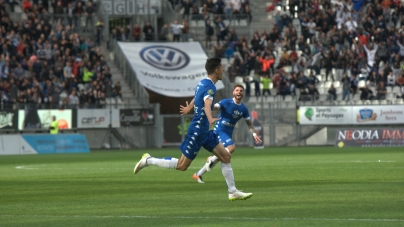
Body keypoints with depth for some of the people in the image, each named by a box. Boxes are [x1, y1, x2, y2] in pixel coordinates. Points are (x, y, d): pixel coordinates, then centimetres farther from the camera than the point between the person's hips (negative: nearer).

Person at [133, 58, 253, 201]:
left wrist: (188, 109, 53)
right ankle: (149, 160, 7)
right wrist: (210, 119, -58)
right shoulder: (209, 86, -18)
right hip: (197, 130, -10)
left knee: (225, 157, 5)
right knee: (182, 165, -4)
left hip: (204, 131, 10)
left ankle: (233, 192, 7)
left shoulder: (203, 83, 10)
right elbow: (207, 105, -38)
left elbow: (196, 99, 32)